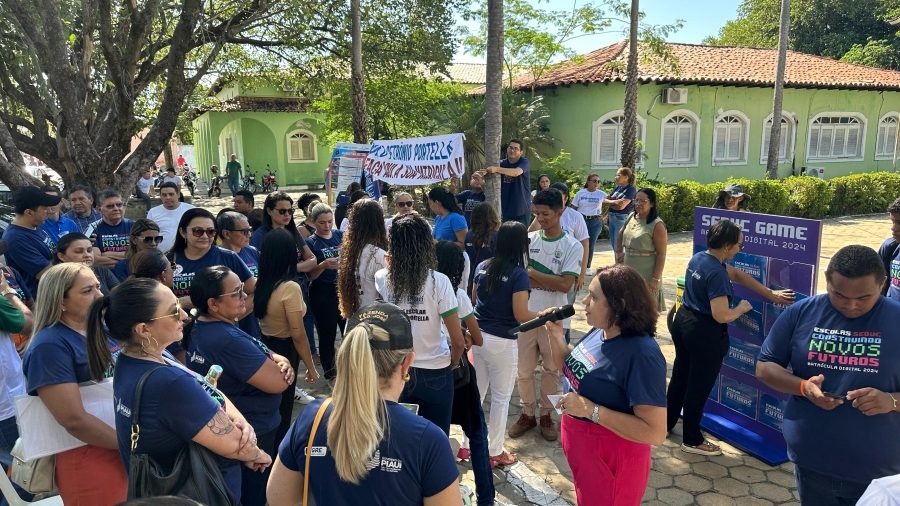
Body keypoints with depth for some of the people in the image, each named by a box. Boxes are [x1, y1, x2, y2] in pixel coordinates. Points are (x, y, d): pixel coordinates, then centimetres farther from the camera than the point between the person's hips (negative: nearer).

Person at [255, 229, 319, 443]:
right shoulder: (290, 288, -24)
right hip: (283, 350, -8)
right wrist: (311, 367, -14)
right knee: (282, 408, 10)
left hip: (263, 346, 8)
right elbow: (298, 335, -23)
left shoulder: (260, 283, -2)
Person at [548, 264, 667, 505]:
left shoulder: (642, 355, -29)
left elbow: (655, 433, -30)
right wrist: (556, 335, -5)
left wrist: (591, 410, -33)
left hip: (610, 459, -8)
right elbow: (571, 370, 13)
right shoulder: (599, 332, -4)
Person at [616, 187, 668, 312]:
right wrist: (619, 252, 15)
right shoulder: (631, 218, 5)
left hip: (646, 276, -7)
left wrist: (656, 279, -19)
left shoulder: (657, 225, -15)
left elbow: (661, 254, -16)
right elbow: (621, 234, 26)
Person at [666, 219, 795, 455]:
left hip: (683, 322, 9)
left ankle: (667, 424, 38)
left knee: (680, 376, 23)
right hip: (705, 333, -9)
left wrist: (770, 293, 12)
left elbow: (737, 274, 10)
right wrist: (742, 308, -9)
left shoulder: (699, 257, 2)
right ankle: (692, 440, 22)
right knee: (699, 386, 7)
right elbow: (721, 316, -30)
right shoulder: (717, 274, -27)